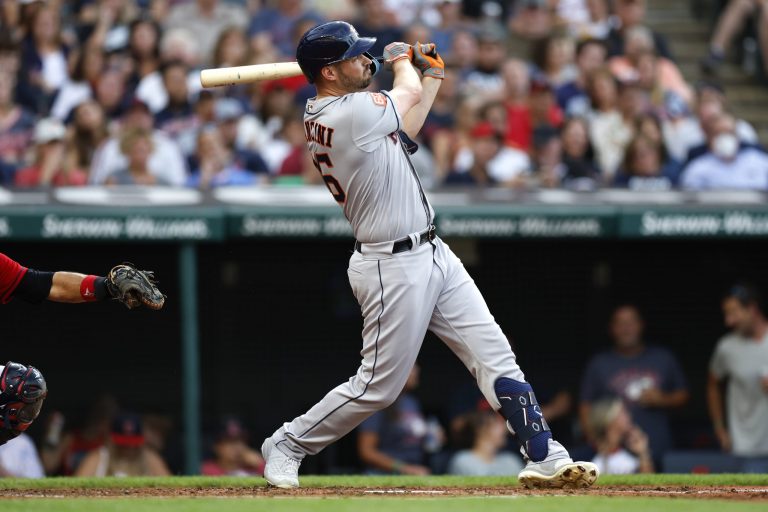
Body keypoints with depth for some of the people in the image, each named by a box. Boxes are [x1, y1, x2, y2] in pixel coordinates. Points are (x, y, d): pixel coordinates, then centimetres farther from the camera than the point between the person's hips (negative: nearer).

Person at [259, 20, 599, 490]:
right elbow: (407, 94, -2)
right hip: (394, 269, -10)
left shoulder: (325, 116, 7)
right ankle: (286, 446, 18)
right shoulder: (351, 113, -22)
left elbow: (405, 128, 22)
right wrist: (402, 60, 19)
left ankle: (545, 459, 6)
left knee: (496, 356, 5)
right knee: (378, 387, 1)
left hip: (432, 254, 10)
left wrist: (432, 73, 22)